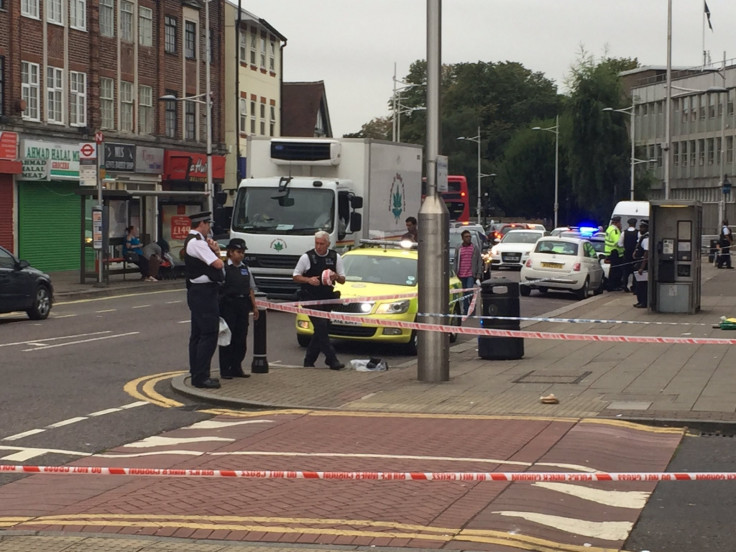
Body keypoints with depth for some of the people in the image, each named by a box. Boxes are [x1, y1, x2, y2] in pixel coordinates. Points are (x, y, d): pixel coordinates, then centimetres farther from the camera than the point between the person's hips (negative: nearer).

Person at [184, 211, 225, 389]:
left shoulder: (192, 241, 17)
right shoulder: (197, 243, -17)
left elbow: (215, 261, 19)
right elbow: (218, 264, -19)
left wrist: (215, 251, -1)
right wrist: (216, 253, 2)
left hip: (197, 292, 11)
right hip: (204, 292, -11)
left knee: (197, 334, 15)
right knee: (209, 334, -9)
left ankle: (197, 374, 22)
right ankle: (201, 377, -9)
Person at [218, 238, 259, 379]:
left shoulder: (245, 269, 14)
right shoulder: (224, 268, -4)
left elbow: (250, 289, 18)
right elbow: (218, 285, -11)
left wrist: (254, 306, 15)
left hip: (243, 305, 6)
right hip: (228, 305, -6)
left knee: (241, 337, 7)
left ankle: (236, 368, 16)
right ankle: (225, 369, 2)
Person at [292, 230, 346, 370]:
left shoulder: (335, 257, 7)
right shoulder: (307, 257, -3)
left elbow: (343, 280, 10)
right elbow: (295, 276, 1)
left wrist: (336, 277, -14)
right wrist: (308, 280, -16)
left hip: (327, 298, 4)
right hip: (310, 298, -4)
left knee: (321, 331, 6)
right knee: (321, 327, -15)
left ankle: (309, 360, 19)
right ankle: (332, 360, -15)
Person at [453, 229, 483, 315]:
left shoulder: (475, 248, 2)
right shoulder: (458, 249, 8)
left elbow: (479, 262, 3)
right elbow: (456, 262, 12)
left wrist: (479, 274, -4)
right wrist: (456, 274, 5)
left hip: (471, 274, -3)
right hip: (461, 275, 3)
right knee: (464, 293, 9)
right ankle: (465, 310, 18)